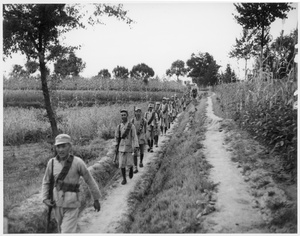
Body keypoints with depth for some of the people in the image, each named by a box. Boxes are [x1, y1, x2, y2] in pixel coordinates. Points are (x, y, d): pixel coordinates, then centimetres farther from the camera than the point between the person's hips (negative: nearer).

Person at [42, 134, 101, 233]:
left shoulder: (78, 162, -18)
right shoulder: (52, 162, -7)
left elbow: (89, 180, -6)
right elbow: (46, 182, 8)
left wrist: (96, 199, 2)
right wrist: (45, 199, -7)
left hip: (72, 205, -4)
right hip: (57, 204, 5)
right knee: (62, 230, 24)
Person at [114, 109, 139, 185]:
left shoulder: (132, 126, -6)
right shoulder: (119, 126, 3)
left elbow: (135, 137, -12)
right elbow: (116, 137, 14)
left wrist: (136, 147, -21)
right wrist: (116, 147, 18)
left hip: (129, 148, -2)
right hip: (121, 148, 2)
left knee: (129, 164, -4)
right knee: (122, 164, -2)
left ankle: (131, 169, 31)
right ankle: (124, 179, 10)